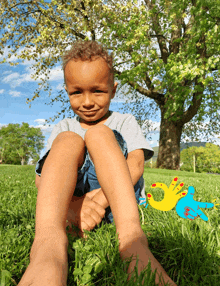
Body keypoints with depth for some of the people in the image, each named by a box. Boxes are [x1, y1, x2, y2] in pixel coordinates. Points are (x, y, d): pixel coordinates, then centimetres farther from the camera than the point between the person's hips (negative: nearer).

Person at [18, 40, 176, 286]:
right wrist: (69, 204, -22)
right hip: (72, 199, 2)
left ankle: (130, 234, -40)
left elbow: (136, 165, -7)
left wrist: (100, 198, -27)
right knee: (68, 141, -21)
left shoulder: (124, 122, 13)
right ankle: (48, 242, -47)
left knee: (98, 134, -20)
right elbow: (41, 178, 2)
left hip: (115, 201, -1)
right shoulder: (63, 128, 16)